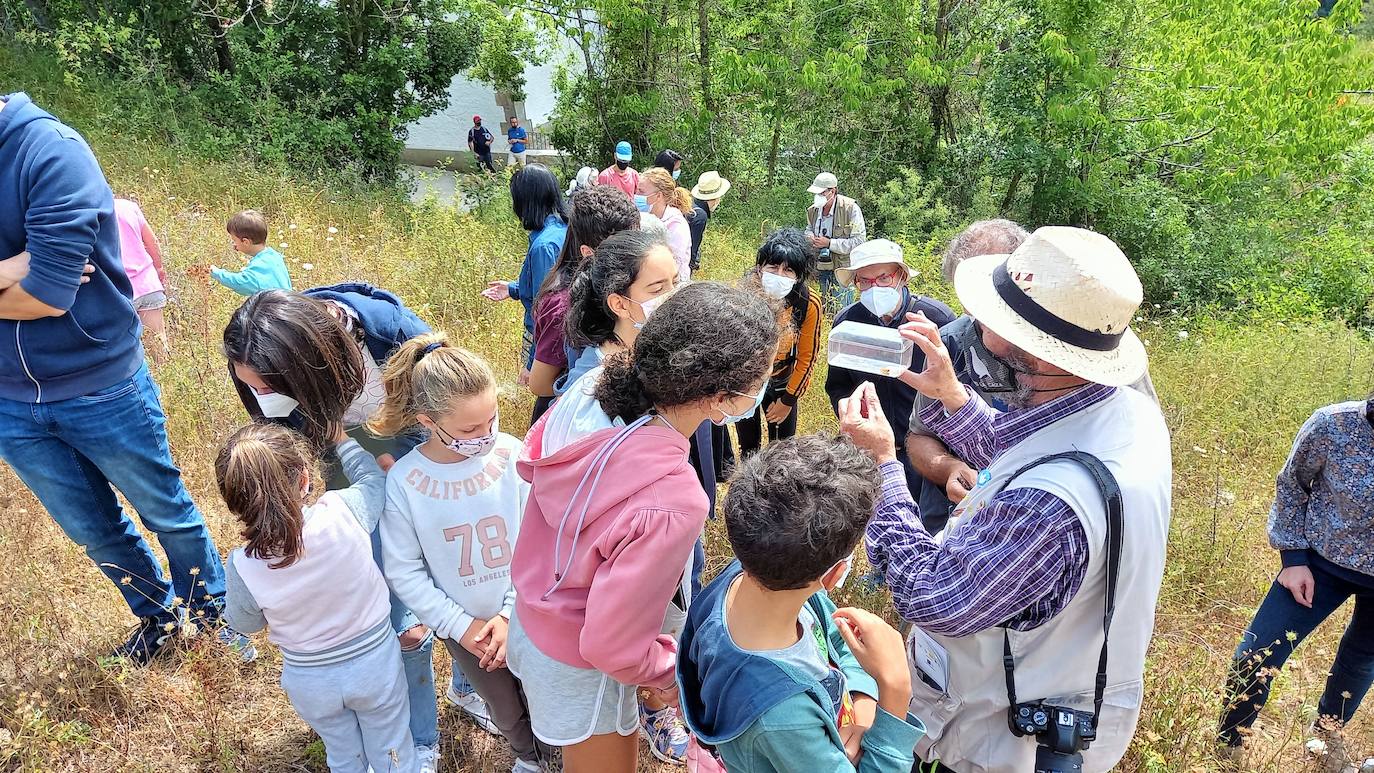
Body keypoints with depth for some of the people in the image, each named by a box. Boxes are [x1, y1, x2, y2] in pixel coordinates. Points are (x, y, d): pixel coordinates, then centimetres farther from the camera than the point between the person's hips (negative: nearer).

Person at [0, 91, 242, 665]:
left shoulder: (49, 150, -21)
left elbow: (46, 295, -25)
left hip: (99, 388, -6)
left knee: (165, 511, 15)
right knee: (92, 529, 20)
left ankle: (210, 607, 38)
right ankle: (157, 616, 43)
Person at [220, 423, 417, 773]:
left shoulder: (243, 566, -26)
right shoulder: (344, 511, -30)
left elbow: (245, 623, -4)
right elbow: (373, 478, -5)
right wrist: (340, 438, 8)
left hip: (311, 681, 1)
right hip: (375, 662, -1)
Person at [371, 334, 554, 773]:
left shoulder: (511, 455, -20)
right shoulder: (404, 481, -19)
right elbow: (404, 572, -10)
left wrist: (511, 613, -17)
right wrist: (460, 625, -11)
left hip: (525, 617, -1)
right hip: (463, 628, 1)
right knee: (507, 712, 24)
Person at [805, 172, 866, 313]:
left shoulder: (851, 208, -14)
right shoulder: (812, 210, 5)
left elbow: (860, 241, -17)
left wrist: (829, 243, -20)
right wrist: (810, 237, 0)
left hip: (842, 267, -5)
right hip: (819, 267, 6)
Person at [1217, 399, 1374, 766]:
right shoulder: (1335, 425, -24)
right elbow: (1292, 484, -5)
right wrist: (1292, 557, -6)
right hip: (1322, 562, -1)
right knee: (1255, 659, 1)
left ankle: (1328, 732, 55)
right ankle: (1227, 748, 26)